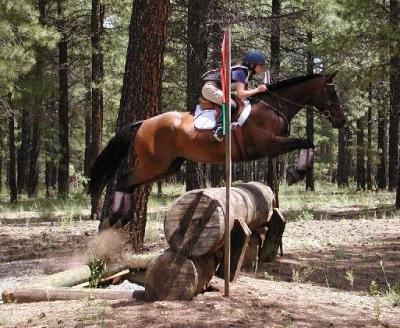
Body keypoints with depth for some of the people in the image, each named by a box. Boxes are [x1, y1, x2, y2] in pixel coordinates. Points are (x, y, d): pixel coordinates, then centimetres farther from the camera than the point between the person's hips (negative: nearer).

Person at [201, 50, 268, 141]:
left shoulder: (247, 72, 8)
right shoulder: (241, 72, -20)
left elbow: (245, 90, 14)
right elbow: (240, 94, -28)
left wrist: (260, 89, 1)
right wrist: (257, 90, -19)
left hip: (217, 89, 11)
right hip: (210, 88, -11)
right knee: (230, 104, -31)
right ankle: (218, 129, -30)